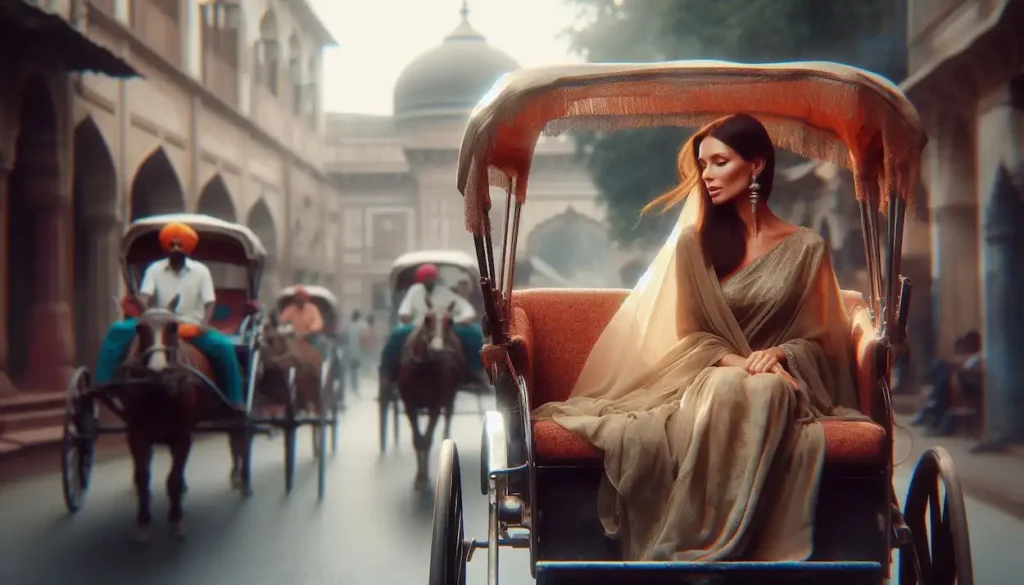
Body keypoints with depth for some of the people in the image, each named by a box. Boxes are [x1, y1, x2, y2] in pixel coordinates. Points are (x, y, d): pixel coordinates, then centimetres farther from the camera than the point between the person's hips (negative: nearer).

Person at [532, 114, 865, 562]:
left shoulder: (805, 248, 9)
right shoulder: (694, 243, 11)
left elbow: (819, 340, 7)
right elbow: (691, 335, 6)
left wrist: (780, 353, -15)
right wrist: (734, 361, -15)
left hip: (783, 384, 0)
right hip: (711, 374, 0)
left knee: (764, 391, -39)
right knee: (728, 389, -39)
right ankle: (703, 548, -37)